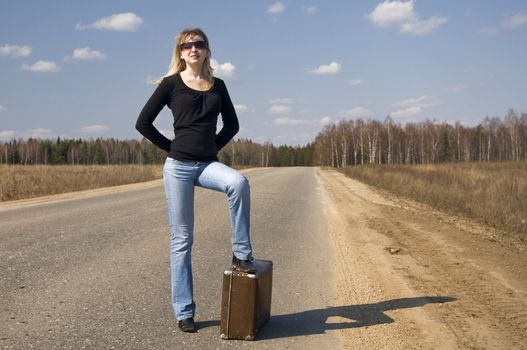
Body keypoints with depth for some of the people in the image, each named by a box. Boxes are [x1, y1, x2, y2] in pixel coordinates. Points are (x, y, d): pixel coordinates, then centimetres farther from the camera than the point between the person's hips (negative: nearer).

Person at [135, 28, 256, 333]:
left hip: (209, 164, 2)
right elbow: (143, 123, 1)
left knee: (239, 182, -33)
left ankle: (242, 254, -18)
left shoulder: (218, 86, 11)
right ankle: (184, 312, 10)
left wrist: (214, 147, 6)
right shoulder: (171, 84, 2)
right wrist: (172, 147, 0)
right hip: (179, 167, -2)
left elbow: (232, 125, 18)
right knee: (182, 239, 1)